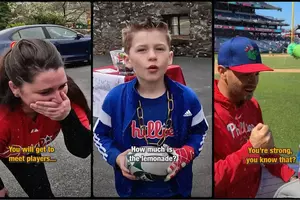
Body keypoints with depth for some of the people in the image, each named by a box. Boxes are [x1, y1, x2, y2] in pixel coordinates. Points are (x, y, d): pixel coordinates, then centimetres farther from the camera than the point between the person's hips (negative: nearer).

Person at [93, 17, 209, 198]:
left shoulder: (187, 97, -12)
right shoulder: (115, 98, -14)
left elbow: (199, 132, 4)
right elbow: (100, 135, 1)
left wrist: (185, 154, -15)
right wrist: (116, 157, -17)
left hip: (176, 188, 1)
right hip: (131, 188, 0)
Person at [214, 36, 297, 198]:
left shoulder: (253, 105, 2)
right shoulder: (213, 111, -27)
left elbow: (265, 149, 12)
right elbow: (213, 181, -29)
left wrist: (290, 176, -1)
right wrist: (251, 149, -32)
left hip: (258, 182, 8)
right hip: (227, 194, -8)